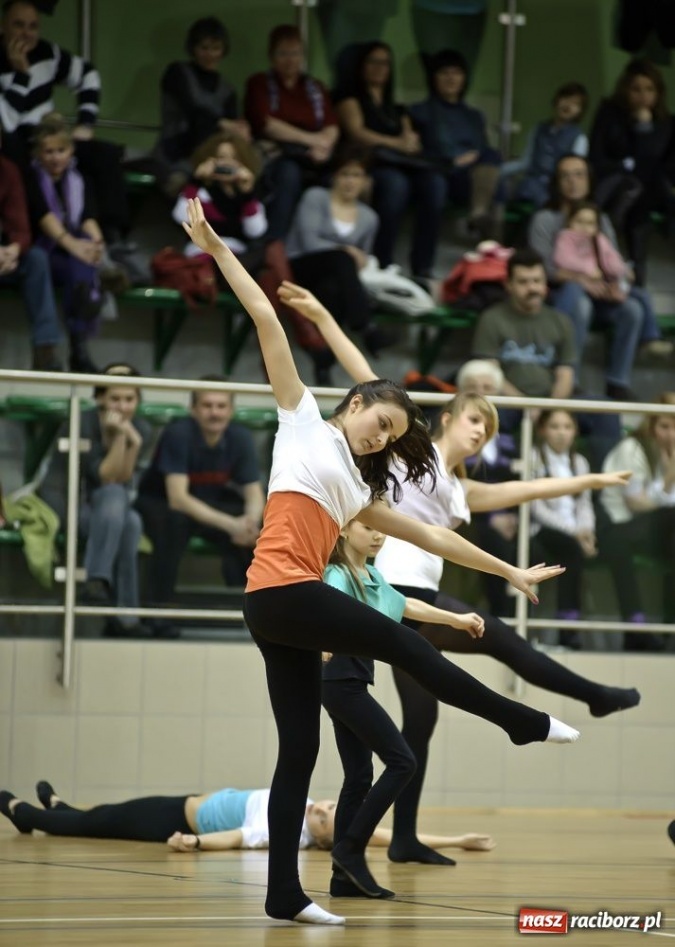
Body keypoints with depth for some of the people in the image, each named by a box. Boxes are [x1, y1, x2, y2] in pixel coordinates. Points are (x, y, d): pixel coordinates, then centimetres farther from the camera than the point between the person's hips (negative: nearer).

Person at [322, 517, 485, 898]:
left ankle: (345, 875, 7)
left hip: (350, 683, 9)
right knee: (401, 761, -9)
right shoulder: (338, 576, -14)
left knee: (359, 776, 7)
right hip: (342, 679, -9)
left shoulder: (372, 576, 13)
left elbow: (407, 606, 28)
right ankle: (350, 849, -7)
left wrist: (456, 619, 36)